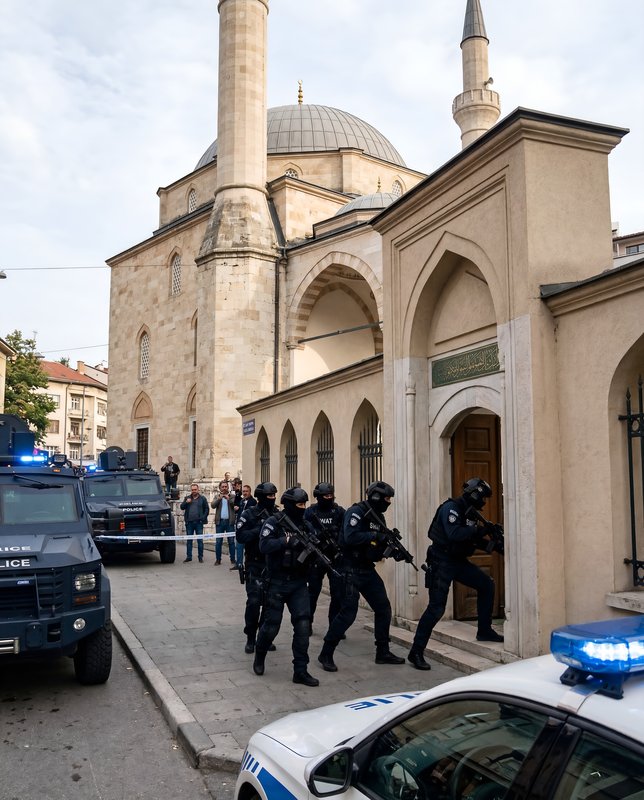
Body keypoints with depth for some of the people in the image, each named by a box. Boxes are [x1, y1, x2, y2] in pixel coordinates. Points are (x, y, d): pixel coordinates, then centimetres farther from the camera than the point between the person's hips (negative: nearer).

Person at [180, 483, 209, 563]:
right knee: (189, 540, 6)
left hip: (199, 522, -2)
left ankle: (200, 557, 6)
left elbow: (206, 509, 5)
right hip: (189, 522, 2)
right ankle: (188, 556, 13)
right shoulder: (187, 498, 12)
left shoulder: (202, 498, 5)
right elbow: (181, 507, 5)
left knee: (200, 540, 0)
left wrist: (203, 517, -7)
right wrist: (186, 502, -13)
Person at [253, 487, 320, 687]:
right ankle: (259, 657, 34)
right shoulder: (274, 522, -9)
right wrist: (287, 540, -30)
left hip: (299, 583, 4)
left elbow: (314, 552, 8)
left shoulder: (306, 526, 7)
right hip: (277, 582, -4)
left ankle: (300, 671, 2)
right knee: (272, 625, 5)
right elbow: (264, 545, -22)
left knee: (303, 624, -5)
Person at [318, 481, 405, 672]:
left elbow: (380, 546, 15)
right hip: (351, 570, -9)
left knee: (383, 608, 10)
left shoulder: (378, 516, 12)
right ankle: (326, 654, 4)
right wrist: (376, 536, -24)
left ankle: (383, 652, 23)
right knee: (348, 613, -9)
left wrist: (393, 551, -4)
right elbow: (350, 537, -29)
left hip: (368, 570, 9)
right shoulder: (357, 512, -15)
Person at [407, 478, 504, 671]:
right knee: (436, 608, -11)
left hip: (459, 561, 9)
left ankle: (484, 631, 24)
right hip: (442, 563, -9)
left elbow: (472, 539, 17)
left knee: (487, 585, 10)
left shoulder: (469, 512, 11)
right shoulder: (451, 508, -16)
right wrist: (478, 530, -23)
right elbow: (454, 534, -30)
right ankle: (416, 653, -5)